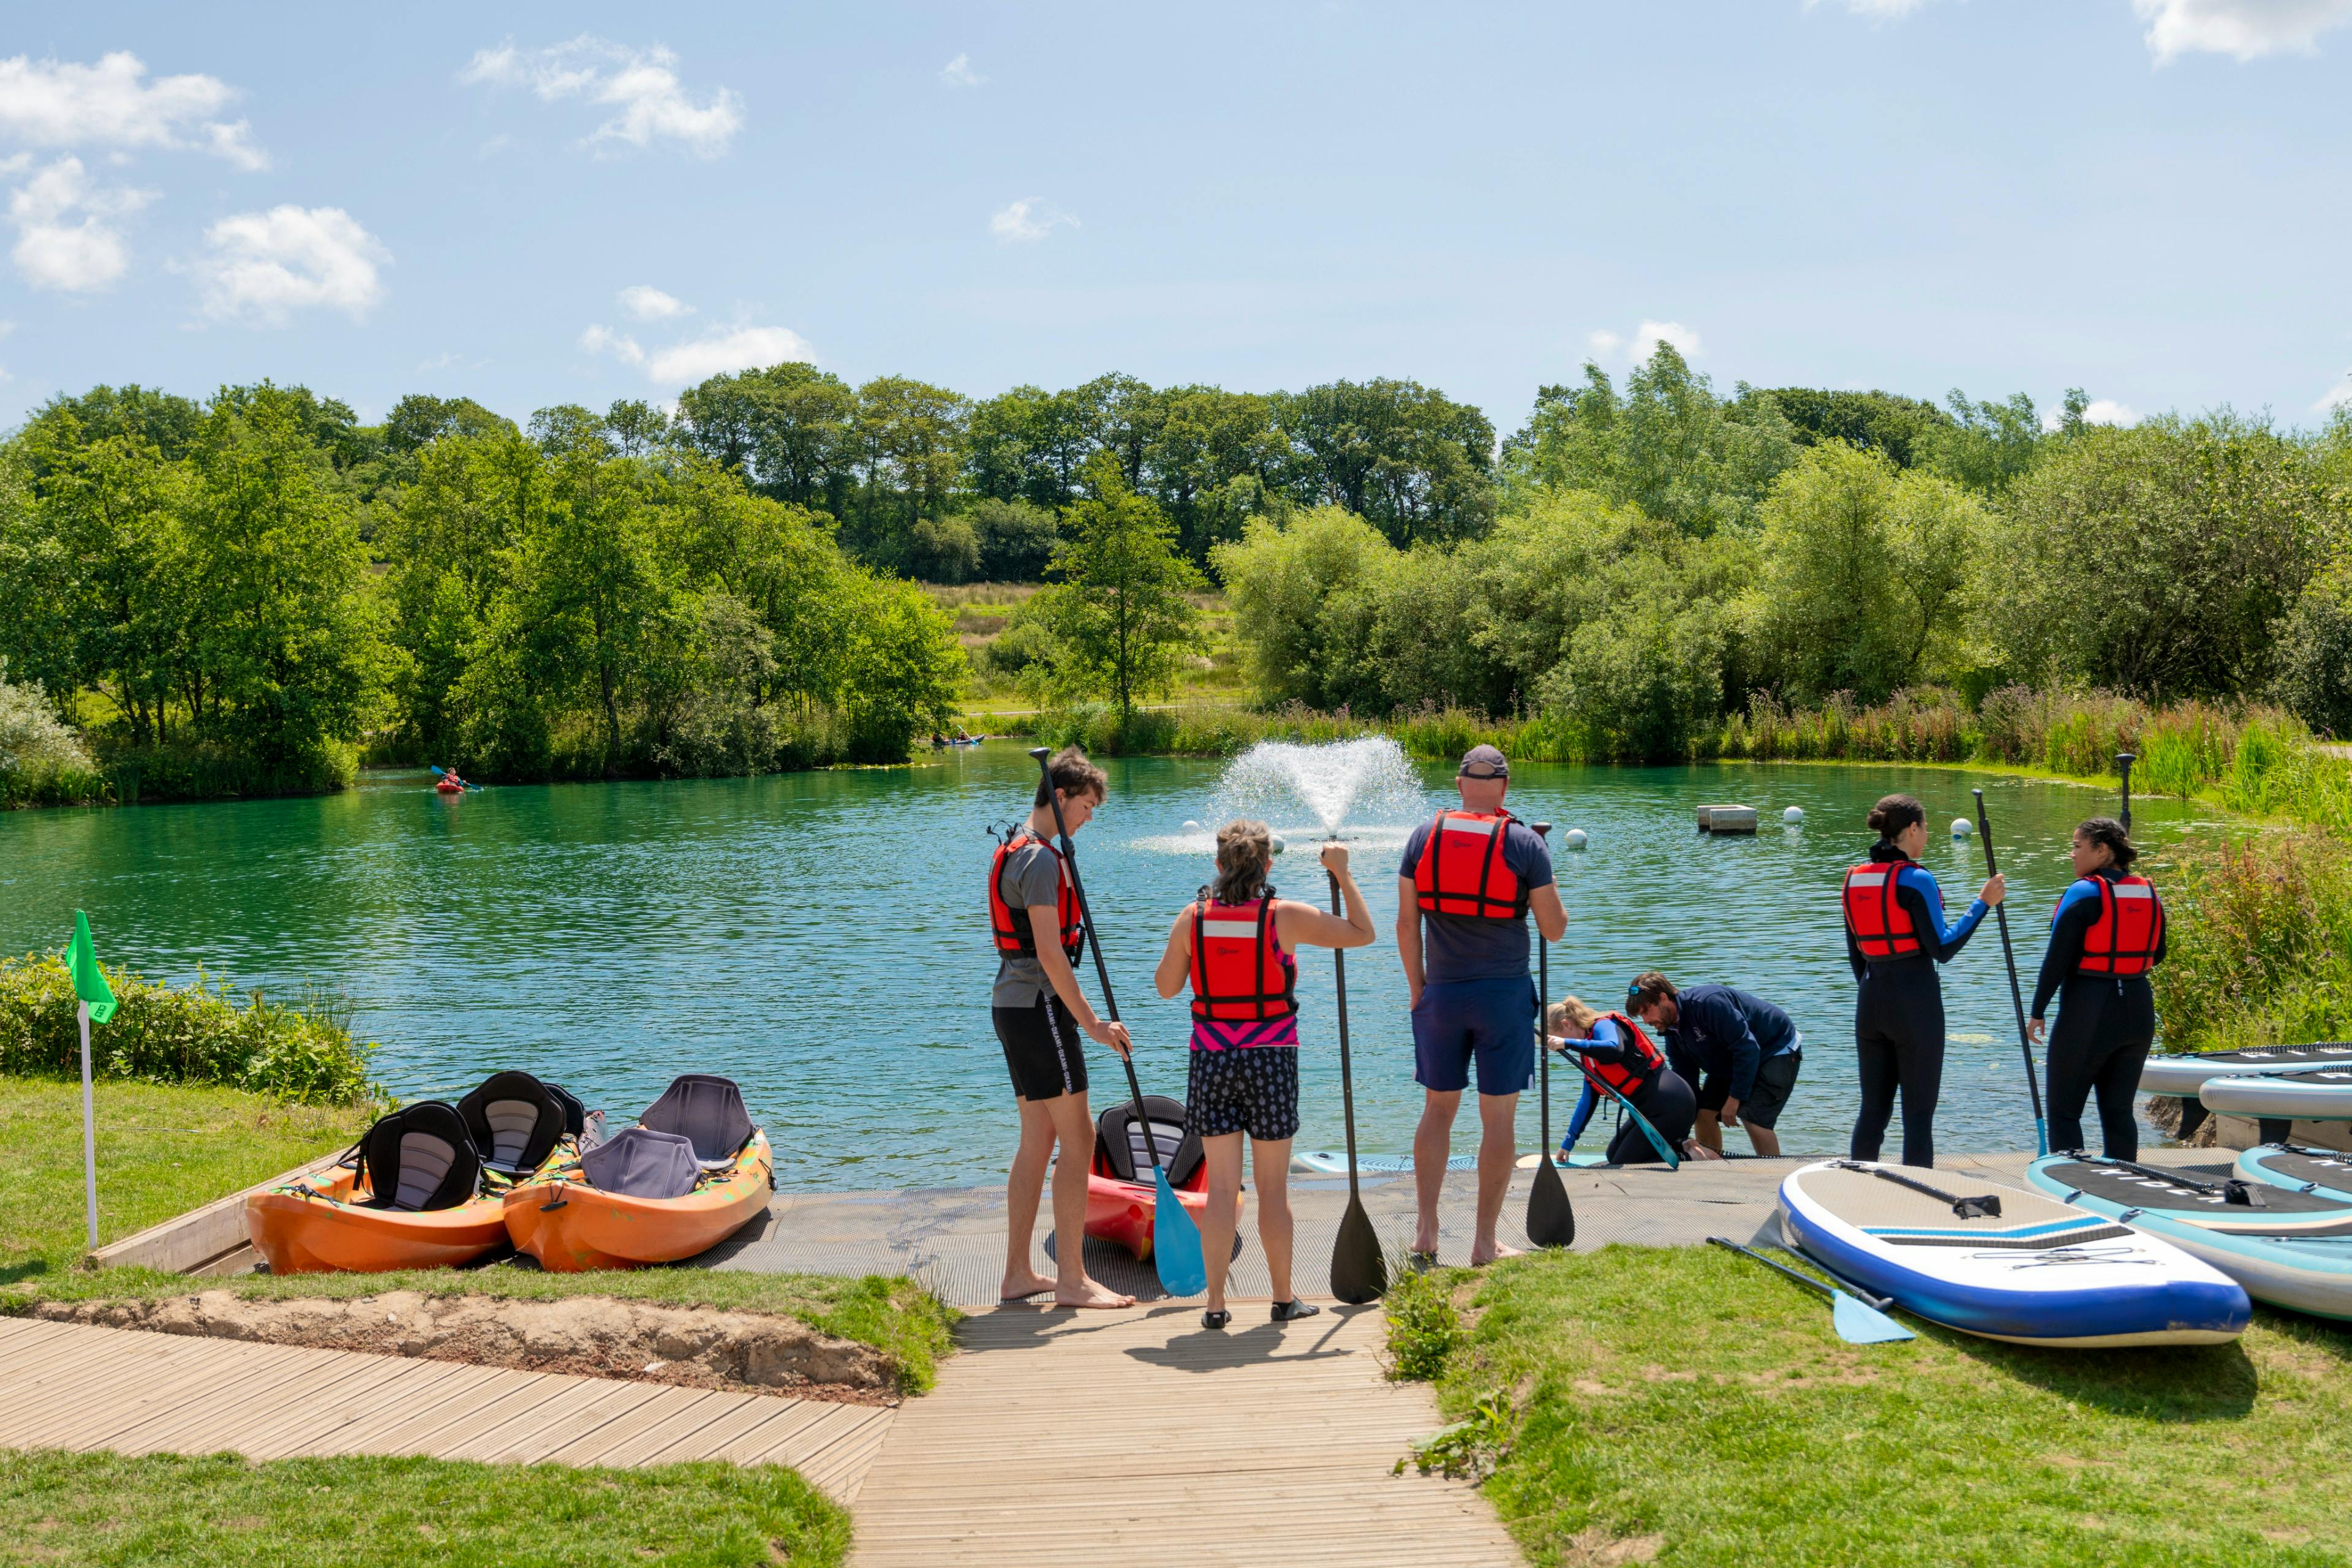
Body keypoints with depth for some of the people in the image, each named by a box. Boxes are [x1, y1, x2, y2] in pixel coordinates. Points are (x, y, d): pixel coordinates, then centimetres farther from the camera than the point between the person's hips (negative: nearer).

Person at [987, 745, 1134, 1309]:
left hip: (1013, 1004, 11)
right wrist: (1091, 1024, -19)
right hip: (1039, 1007, -11)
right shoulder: (1041, 860, -16)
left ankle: (1018, 1274, 16)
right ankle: (1071, 1279, -3)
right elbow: (1050, 952, -22)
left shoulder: (1017, 850, 17)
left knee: (1038, 1140, 13)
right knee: (1078, 1139, -6)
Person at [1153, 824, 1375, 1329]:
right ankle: (1283, 1298, 18)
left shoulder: (1194, 916, -3)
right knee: (1273, 1188, 9)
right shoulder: (1285, 916, -8)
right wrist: (1343, 875, 7)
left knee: (1221, 1188, 6)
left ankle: (1216, 1304, 6)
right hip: (1271, 1061, -2)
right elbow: (1362, 933, -1)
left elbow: (1166, 986, 6)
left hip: (1211, 1061, 2)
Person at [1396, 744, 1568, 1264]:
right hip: (1505, 993, -2)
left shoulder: (1424, 837, 1)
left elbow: (1406, 923, 2)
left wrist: (1417, 988, 12)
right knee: (1498, 1119, 5)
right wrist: (1549, 898, 16)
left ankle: (1426, 1230, 14)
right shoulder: (1524, 843, -7)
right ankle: (1485, 1242, 8)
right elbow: (1555, 929, -4)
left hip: (1441, 993, 3)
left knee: (1438, 1109, 15)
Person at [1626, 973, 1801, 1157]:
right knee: (1704, 1111, -2)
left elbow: (1747, 1049, -32)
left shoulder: (1708, 1003, -32)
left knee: (1752, 1117, -23)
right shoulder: (1673, 1033, -4)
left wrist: (1734, 1099, -27)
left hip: (1777, 1050, -9)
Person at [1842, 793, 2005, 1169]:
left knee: (1873, 1109, 13)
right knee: (1918, 1113, 0)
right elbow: (1943, 948, -13)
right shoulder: (1915, 879, -12)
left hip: (1871, 1001, 7)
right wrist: (1983, 903, -8)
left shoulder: (1855, 878, 8)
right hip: (1915, 1000, -7)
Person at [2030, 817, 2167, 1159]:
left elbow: (2057, 959, -13)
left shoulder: (2084, 893, -12)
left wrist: (2037, 1012, -5)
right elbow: (2157, 955, 16)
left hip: (2088, 1014, -6)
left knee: (2064, 1111, 3)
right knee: (2119, 1110, 13)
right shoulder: (2149, 893, 6)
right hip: (2139, 1012, 6)